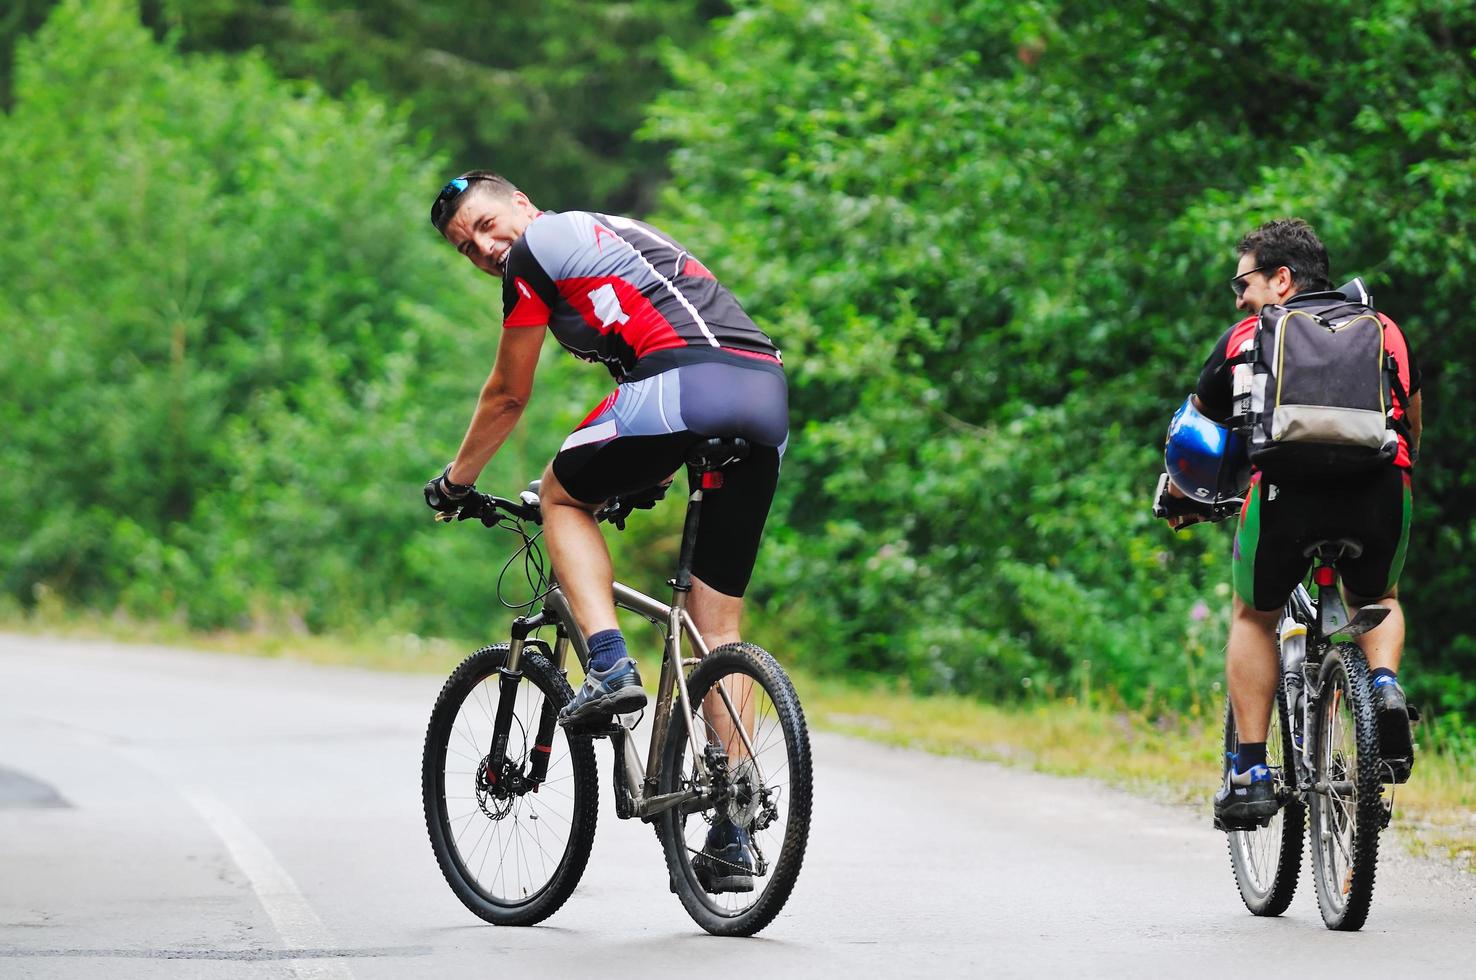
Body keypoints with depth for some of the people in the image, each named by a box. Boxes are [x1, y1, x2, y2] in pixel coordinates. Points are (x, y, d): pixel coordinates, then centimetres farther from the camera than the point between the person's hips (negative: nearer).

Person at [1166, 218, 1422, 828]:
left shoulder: (1249, 337, 20)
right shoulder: (1387, 331, 26)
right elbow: (1413, 427, 38)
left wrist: (1180, 500, 48)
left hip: (1287, 491, -2)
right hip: (1381, 492, 2)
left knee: (1253, 619, 23)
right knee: (1378, 601, 32)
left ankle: (1250, 773, 12)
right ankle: (1385, 684, 0)